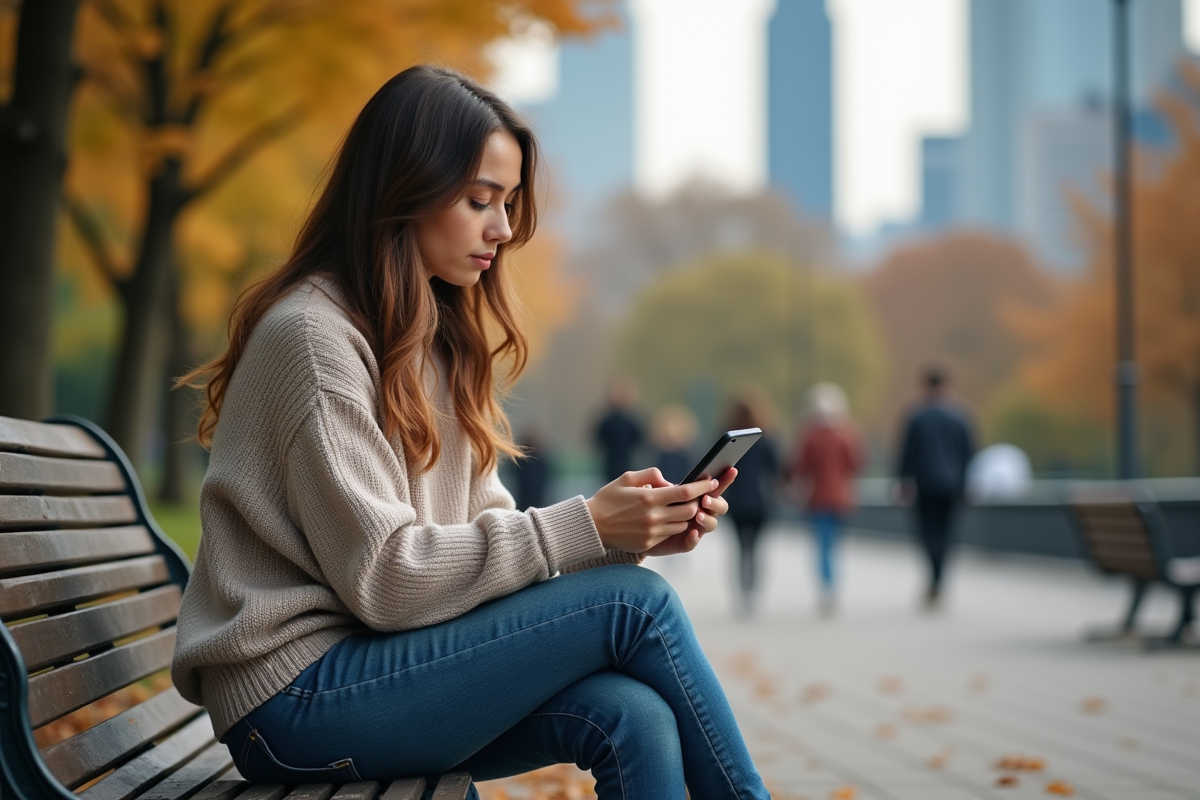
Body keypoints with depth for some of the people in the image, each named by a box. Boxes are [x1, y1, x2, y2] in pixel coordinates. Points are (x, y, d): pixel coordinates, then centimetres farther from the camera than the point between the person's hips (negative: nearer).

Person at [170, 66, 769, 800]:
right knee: (632, 603, -18)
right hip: (295, 695, -7)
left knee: (633, 718, -20)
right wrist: (584, 530, -20)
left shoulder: (437, 340, 15)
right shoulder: (313, 335, -13)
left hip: (379, 669, 8)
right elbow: (382, 575, -18)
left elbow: (484, 525, 9)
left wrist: (639, 529, -8)